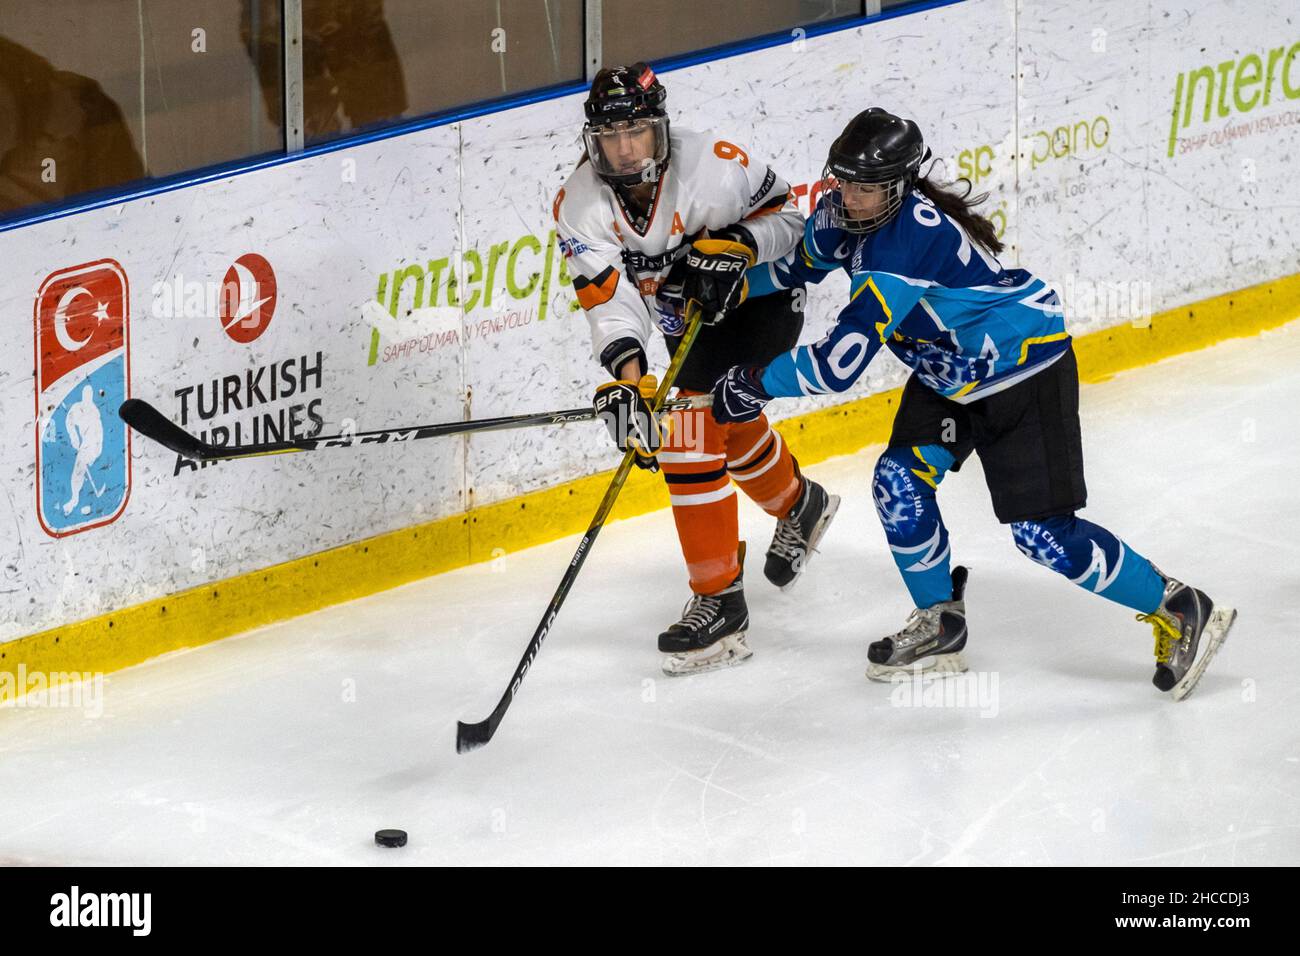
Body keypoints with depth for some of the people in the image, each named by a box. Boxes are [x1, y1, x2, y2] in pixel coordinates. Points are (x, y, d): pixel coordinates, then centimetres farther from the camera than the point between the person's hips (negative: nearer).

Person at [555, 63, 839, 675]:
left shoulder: (712, 167, -30)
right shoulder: (581, 204, -19)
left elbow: (788, 216, -14)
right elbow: (609, 298, -27)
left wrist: (738, 245, -33)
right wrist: (626, 372, -42)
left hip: (759, 299, -7)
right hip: (689, 321, 7)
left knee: (690, 436, -21)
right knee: (724, 423, 28)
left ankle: (719, 601, -17)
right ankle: (800, 506, 61)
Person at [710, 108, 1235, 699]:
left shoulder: (907, 241, -35)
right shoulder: (842, 214, -8)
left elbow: (839, 364, -36)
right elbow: (794, 267, 14)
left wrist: (757, 383, -25)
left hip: (1025, 372, -9)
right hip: (947, 372, 9)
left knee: (1042, 531, -10)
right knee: (900, 481, -5)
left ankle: (1180, 611, 5)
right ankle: (941, 628, 14)